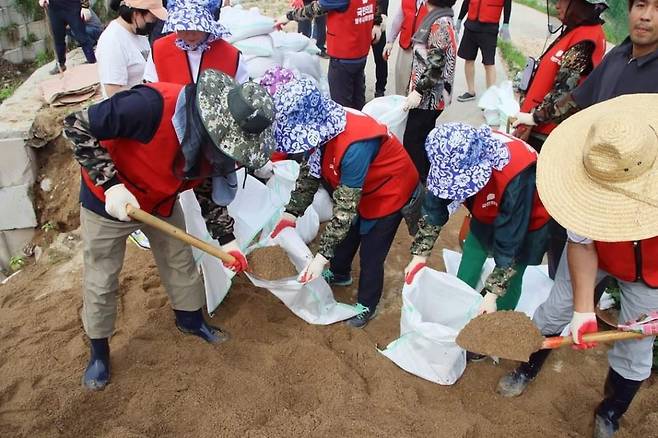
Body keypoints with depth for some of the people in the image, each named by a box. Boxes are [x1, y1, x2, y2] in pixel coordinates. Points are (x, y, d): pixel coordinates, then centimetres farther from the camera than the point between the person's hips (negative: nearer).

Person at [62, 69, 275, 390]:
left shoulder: (217, 142, -18)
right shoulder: (151, 106, -40)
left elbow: (209, 191, -2)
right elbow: (76, 126, -29)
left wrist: (226, 240, -8)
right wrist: (110, 184, -34)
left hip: (162, 204, 5)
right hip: (108, 201, -5)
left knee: (180, 262, 17)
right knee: (100, 281, 9)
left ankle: (190, 320, 44)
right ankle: (99, 352, 33)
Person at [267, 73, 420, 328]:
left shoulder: (353, 145, -42)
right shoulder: (320, 127, -18)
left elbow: (346, 207, -36)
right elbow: (309, 172, -4)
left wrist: (322, 255, -31)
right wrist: (291, 214, -11)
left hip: (390, 191, -8)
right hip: (356, 187, 8)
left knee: (371, 254, 3)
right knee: (346, 233, 24)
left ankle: (367, 305, 29)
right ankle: (340, 274, 52)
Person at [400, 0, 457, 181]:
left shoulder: (440, 23, -19)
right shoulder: (437, 18, 11)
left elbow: (436, 65, -22)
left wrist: (418, 91, -20)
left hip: (428, 95, -10)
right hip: (429, 94, 10)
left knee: (412, 141, -4)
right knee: (424, 138, 17)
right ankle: (425, 179, 29)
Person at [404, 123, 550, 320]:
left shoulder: (514, 176, -43)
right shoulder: (450, 161, -28)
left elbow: (509, 243, -34)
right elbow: (434, 207, -13)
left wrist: (492, 295, -29)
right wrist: (419, 256, -14)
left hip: (525, 222, -4)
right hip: (486, 216, 5)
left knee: (508, 282, 0)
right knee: (465, 278, 9)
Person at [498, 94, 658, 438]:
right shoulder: (591, 179, -36)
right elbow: (580, 244, -24)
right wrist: (583, 309, -30)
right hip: (594, 252, 1)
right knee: (554, 311, 9)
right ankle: (528, 369, 40)